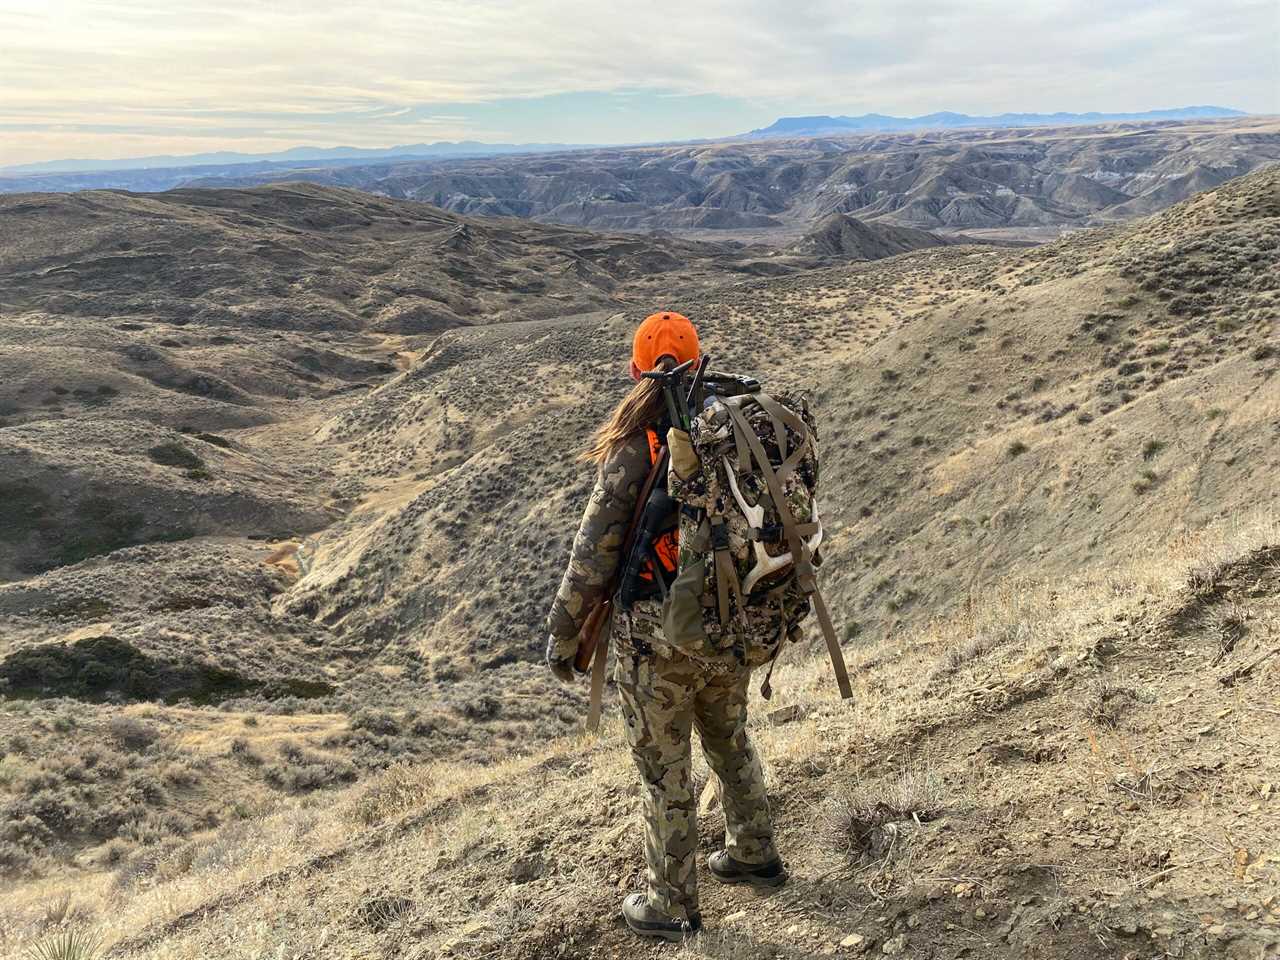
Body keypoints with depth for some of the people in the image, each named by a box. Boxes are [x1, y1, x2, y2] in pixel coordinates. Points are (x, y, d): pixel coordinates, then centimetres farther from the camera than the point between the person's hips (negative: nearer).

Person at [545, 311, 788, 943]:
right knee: (729, 741, 28)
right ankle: (754, 855, 46)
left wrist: (562, 634, -6)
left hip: (659, 637, -6)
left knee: (665, 770, 11)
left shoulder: (632, 450, -17)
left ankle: (671, 905, 27)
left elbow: (595, 553, -17)